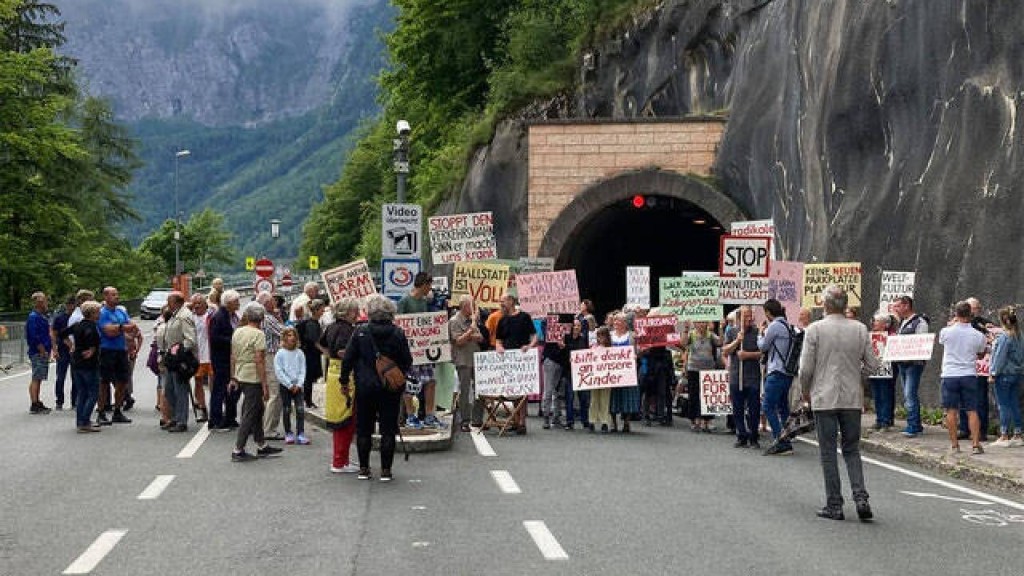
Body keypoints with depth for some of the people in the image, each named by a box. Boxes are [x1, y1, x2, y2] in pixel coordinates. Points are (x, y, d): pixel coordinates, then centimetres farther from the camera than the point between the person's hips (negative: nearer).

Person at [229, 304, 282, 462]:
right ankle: (238, 451, -1)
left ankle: (262, 446, 27)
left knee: (258, 411, 19)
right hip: (253, 379, -8)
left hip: (240, 377, 8)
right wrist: (265, 386, -16)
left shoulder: (237, 332, 7)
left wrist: (233, 378, 22)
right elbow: (259, 361, -19)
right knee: (249, 414, -2)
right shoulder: (258, 334, -15)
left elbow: (233, 357, 13)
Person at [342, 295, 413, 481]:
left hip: (365, 387, 0)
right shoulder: (398, 334, -5)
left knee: (364, 429, 11)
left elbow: (347, 359, -4)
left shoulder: (360, 333, -6)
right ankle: (386, 470, 5)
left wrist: (344, 380, 8)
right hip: (391, 389, 0)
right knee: (388, 429, 5)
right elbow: (407, 361, -1)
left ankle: (364, 468, 14)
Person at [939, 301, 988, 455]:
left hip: (949, 375, -1)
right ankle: (976, 444, 0)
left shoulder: (946, 331, -7)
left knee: (951, 411, 5)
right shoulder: (978, 335, -4)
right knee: (972, 411, 4)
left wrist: (952, 324, 28)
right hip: (969, 375, 1)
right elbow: (981, 355, 12)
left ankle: (954, 444, 7)